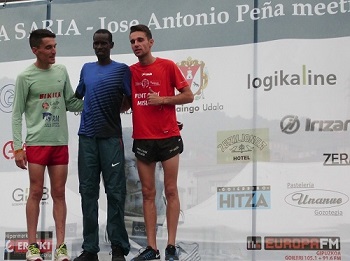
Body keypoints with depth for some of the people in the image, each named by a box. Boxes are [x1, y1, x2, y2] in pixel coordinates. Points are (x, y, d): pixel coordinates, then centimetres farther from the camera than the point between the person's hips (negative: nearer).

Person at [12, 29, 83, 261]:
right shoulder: (25, 77, -4)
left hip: (60, 142, 4)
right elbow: (17, 115, -3)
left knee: (59, 194, 5)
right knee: (36, 193, -1)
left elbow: (71, 104, 14)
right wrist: (17, 147, -8)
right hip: (36, 143, -4)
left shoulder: (61, 72, 8)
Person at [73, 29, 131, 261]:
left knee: (115, 191, -5)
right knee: (88, 191, 2)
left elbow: (129, 100, 3)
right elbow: (77, 97, 23)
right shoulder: (86, 69, 15)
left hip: (111, 137, -4)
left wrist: (111, 111, 0)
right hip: (87, 137, 4)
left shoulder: (122, 70, 3)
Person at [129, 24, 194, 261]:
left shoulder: (167, 66, -2)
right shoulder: (130, 71, 8)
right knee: (148, 193, 4)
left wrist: (162, 99, -11)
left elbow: (189, 96, -2)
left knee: (171, 191, -1)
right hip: (142, 139, 3)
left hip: (168, 137, -3)